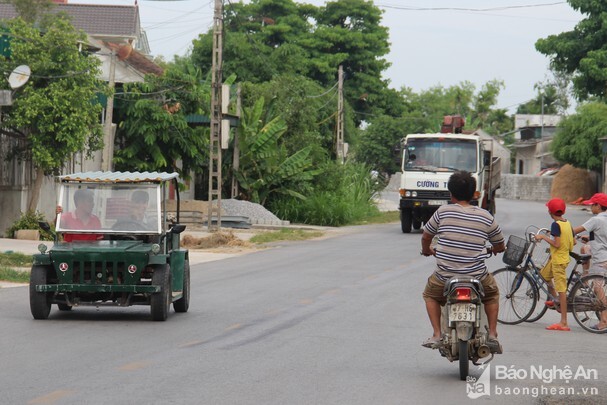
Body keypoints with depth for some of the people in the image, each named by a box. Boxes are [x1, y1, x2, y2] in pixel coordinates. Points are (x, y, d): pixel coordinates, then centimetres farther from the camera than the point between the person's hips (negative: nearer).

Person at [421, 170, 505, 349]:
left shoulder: (443, 212, -3)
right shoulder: (486, 217, 2)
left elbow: (426, 235, 12)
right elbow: (500, 246, 15)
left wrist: (426, 250, 35)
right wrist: (494, 249, 40)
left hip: (445, 277, -1)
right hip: (477, 277, 1)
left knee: (430, 295, 29)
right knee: (492, 294, 32)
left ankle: (437, 334, 15)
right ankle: (492, 335, 19)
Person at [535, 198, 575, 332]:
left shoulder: (556, 225, -18)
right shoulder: (567, 223, 7)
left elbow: (556, 244, -24)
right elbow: (574, 242, 11)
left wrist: (543, 237, -13)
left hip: (558, 259, -9)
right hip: (565, 256, 9)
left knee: (561, 290, -8)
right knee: (544, 274, 29)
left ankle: (563, 323, -8)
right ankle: (554, 300, 41)